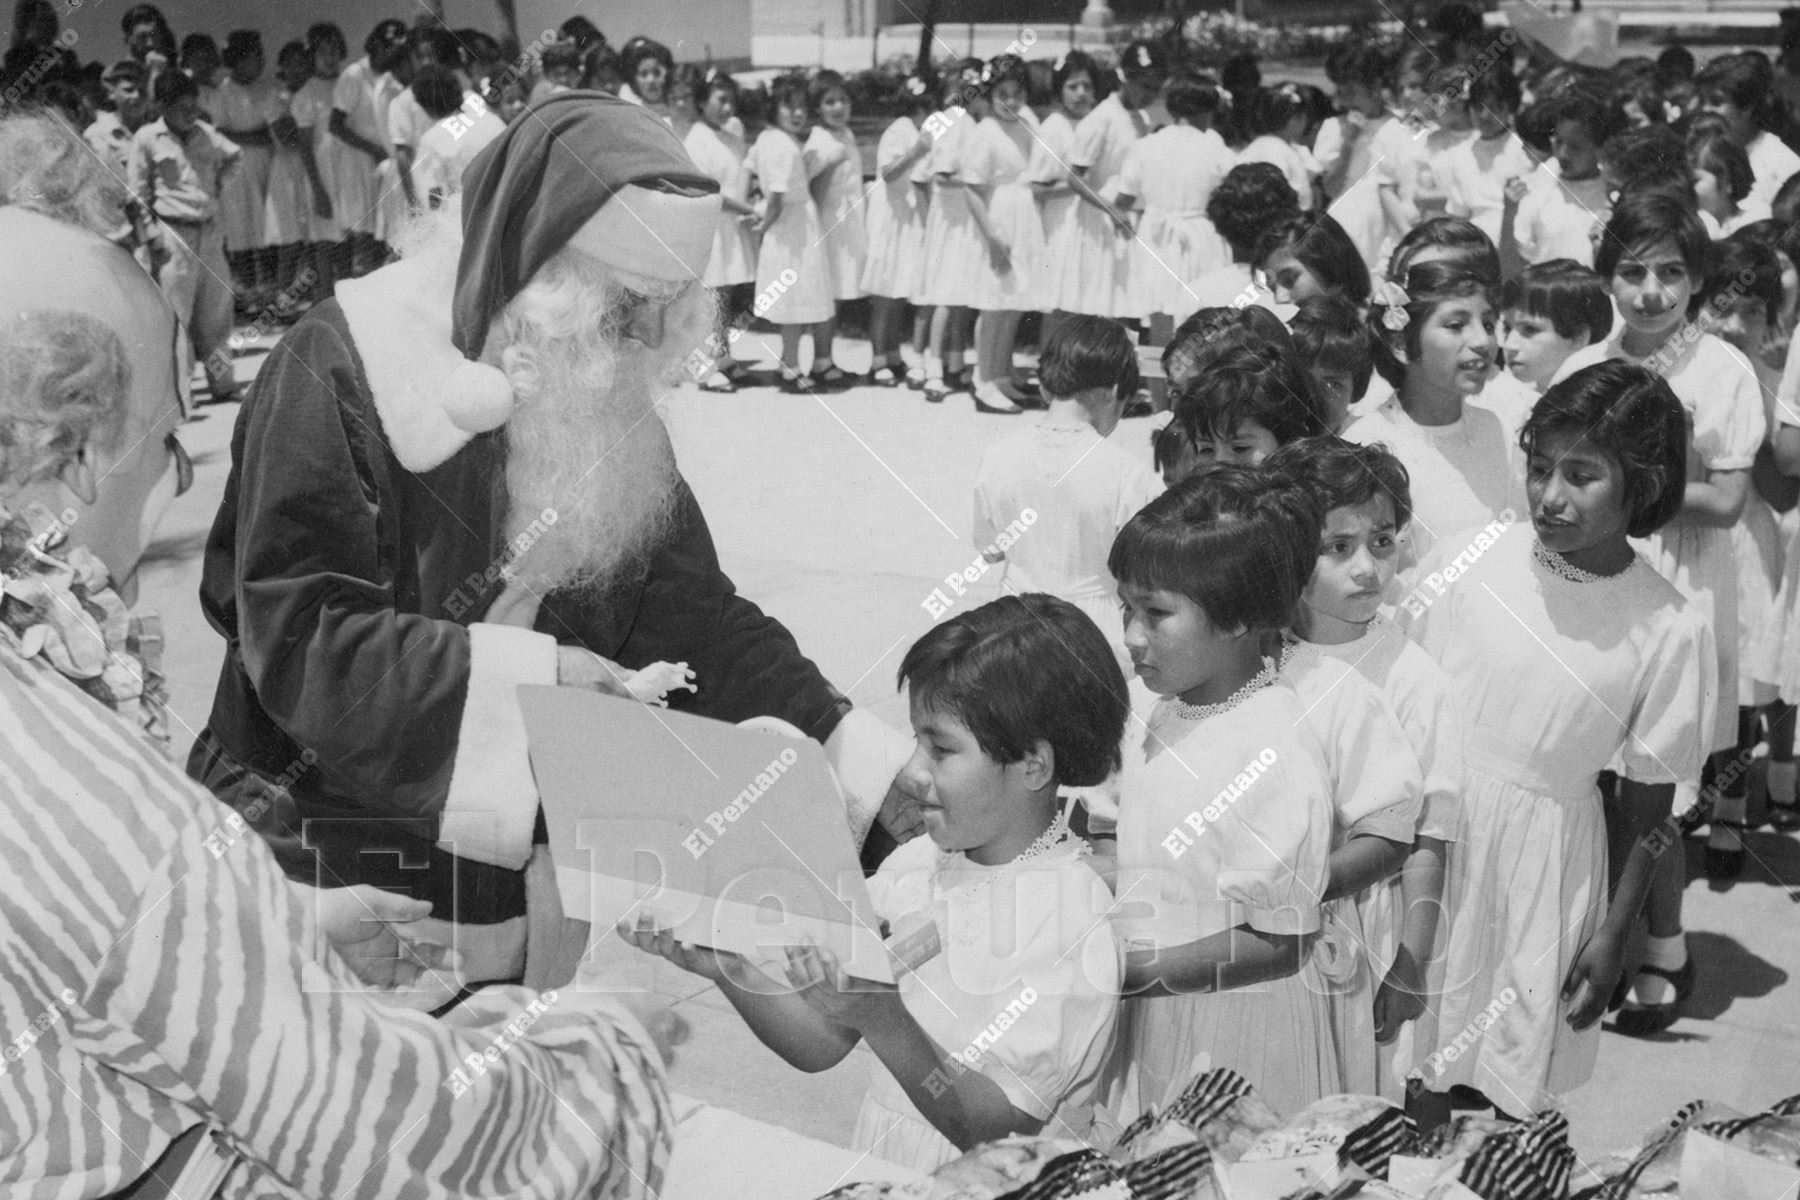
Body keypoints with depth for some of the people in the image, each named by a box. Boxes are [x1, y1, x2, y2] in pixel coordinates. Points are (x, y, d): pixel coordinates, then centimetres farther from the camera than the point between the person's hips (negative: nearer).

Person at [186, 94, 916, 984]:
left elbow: (691, 611, 1)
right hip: (340, 835, -5)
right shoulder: (339, 375, -17)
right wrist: (530, 674, -26)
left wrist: (869, 764, -10)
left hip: (528, 848, 6)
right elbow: (299, 642, -23)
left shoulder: (606, 406, 2)